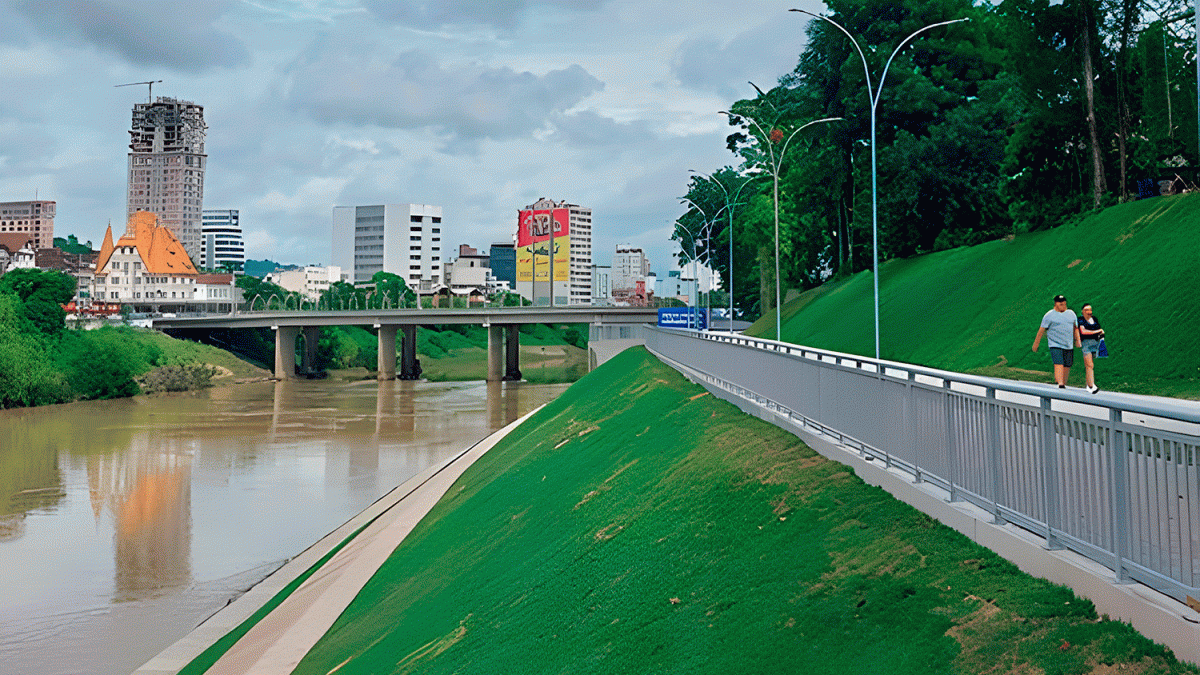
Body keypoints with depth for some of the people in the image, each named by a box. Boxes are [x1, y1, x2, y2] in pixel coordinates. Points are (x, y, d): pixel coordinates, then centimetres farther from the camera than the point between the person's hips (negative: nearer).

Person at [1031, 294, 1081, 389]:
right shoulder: (1049, 315, 0)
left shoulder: (1071, 314, 15)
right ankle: (1060, 384, -28)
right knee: (1059, 364, -18)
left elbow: (1076, 328, 22)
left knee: (1067, 366, 3)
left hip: (1069, 346, 5)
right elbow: (1041, 330, 2)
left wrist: (1077, 340, 9)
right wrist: (1036, 344, 3)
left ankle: (1064, 384, 15)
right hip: (1055, 345, -5)